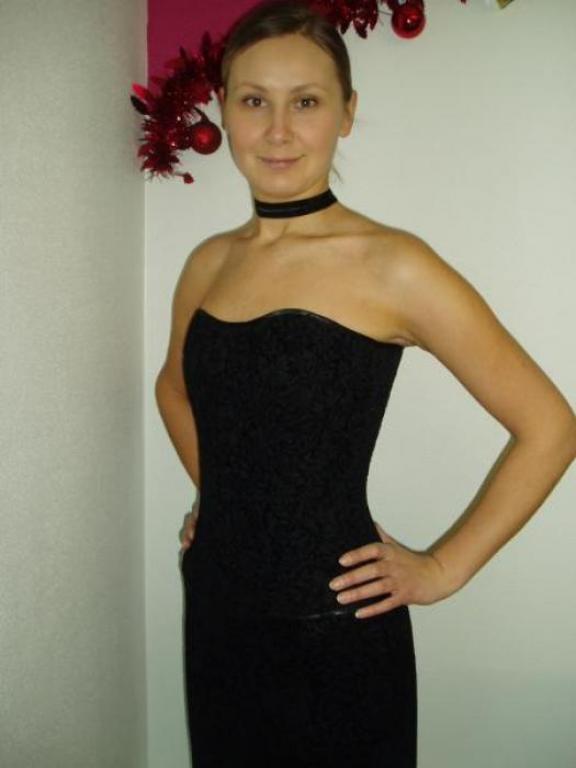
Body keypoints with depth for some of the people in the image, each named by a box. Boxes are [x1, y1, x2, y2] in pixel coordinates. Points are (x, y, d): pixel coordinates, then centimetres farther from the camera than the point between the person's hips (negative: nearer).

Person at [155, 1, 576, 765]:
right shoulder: (210, 262, 3)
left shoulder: (391, 266, -14)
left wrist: (443, 568, -10)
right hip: (215, 611, 6)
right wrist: (218, 493, 12)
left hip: (335, 635, -5)